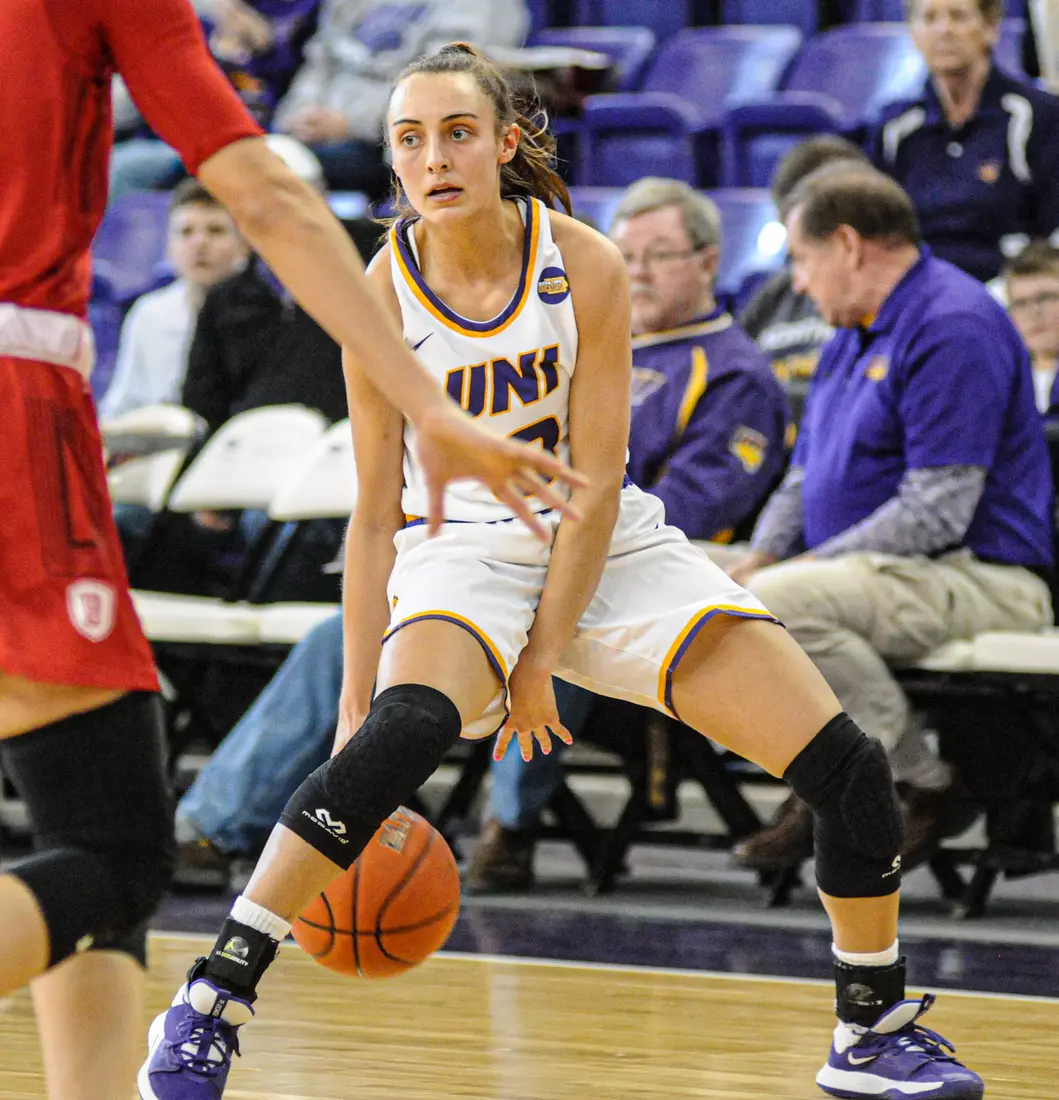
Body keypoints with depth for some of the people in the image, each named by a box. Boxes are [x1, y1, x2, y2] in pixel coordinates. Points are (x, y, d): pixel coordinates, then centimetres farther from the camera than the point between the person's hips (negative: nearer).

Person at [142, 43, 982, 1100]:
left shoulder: (584, 266, -14)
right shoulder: (385, 291, -13)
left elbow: (596, 484, -12)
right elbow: (374, 517, -9)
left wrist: (546, 653, -15)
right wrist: (357, 698, -13)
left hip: (609, 548, 2)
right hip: (462, 556, -2)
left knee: (851, 773, -6)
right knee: (401, 733, -36)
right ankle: (207, 1005, -33)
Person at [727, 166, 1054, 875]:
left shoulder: (954, 326, -16)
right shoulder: (856, 332, 19)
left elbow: (936, 512, -23)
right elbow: (807, 477, 24)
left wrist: (804, 567, -18)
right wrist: (759, 561, 3)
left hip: (979, 578, -10)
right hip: (880, 575, 10)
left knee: (777, 605, -33)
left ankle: (930, 783, -17)